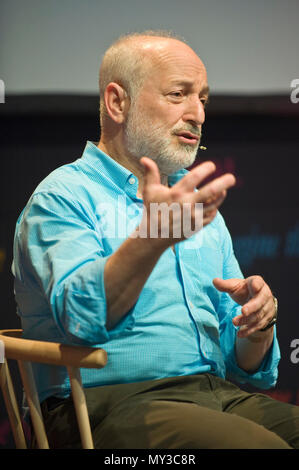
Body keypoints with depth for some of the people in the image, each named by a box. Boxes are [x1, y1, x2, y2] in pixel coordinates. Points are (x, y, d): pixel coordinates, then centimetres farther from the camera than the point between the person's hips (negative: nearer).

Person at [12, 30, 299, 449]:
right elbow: (83, 316, -21)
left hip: (219, 397, 7)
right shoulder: (63, 197, 0)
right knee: (257, 446, -32)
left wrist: (258, 326, -2)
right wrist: (155, 235, -36)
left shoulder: (199, 208, 23)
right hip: (111, 401, -7)